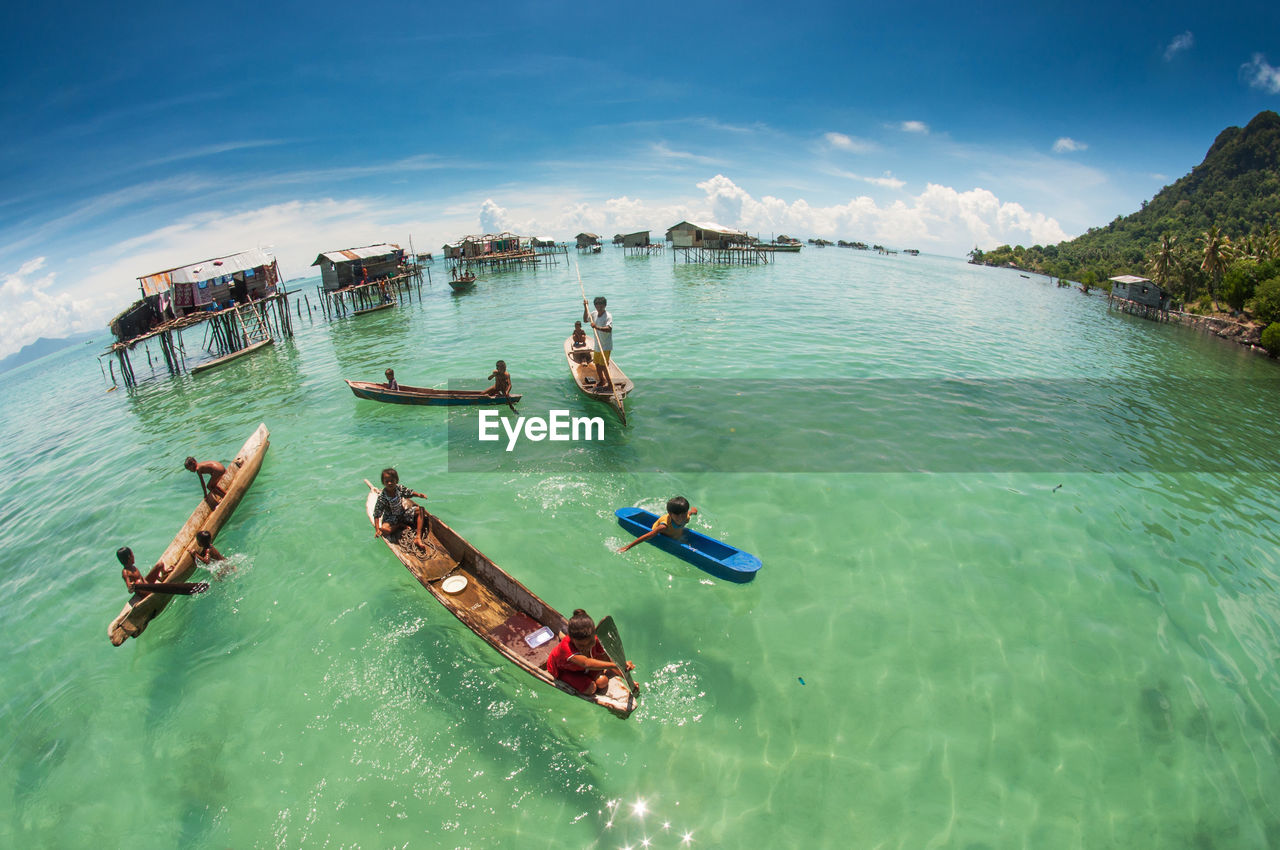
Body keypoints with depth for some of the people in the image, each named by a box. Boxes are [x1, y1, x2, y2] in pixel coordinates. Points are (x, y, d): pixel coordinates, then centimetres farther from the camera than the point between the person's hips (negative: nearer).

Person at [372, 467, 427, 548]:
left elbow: (409, 493, 4)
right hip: (391, 518, -5)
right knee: (384, 529, -35)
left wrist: (418, 495, -18)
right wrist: (377, 530, -29)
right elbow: (376, 515, -22)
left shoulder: (399, 488, -13)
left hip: (403, 512, 5)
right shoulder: (382, 497, -25)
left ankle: (418, 537, -22)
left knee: (420, 510, -12)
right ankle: (400, 525, -3)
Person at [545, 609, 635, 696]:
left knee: (602, 682, -17)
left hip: (582, 665, 4)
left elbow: (608, 661, -16)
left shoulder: (596, 641, -29)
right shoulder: (566, 646, -45)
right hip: (562, 670, -4)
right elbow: (586, 663, -59)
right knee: (590, 689, -21)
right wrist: (614, 665, -65)